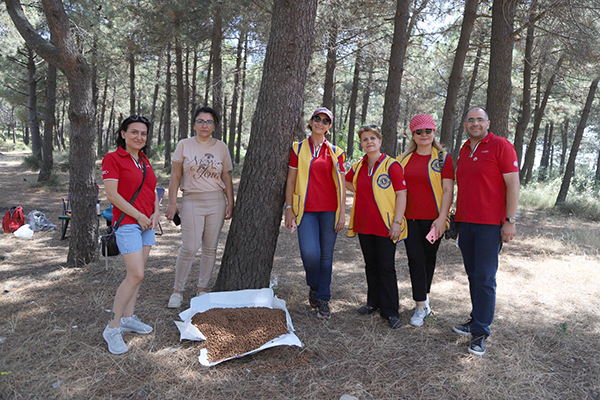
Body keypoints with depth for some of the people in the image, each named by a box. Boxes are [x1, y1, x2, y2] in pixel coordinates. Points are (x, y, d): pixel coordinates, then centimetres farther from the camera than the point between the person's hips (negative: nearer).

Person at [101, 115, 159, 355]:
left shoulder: (144, 161, 15)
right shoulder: (113, 159, -7)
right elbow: (112, 194, -14)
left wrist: (155, 213, 2)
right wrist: (138, 215, -13)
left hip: (147, 223, 8)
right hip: (127, 223, -7)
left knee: (137, 273, 11)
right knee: (136, 274, -13)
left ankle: (128, 318, 23)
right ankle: (113, 328, -1)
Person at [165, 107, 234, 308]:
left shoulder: (221, 147, 8)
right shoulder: (184, 145, 4)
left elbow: (227, 178, 11)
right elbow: (175, 176, 3)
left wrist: (230, 203, 5)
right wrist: (172, 203, -2)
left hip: (216, 202, 2)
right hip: (192, 201, -2)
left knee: (210, 248, 5)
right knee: (189, 248, -8)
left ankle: (202, 288, 20)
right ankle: (177, 290, 9)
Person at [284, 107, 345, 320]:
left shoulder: (335, 152, 9)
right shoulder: (298, 148, 8)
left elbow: (341, 186, 7)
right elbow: (290, 181, 7)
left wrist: (342, 213, 1)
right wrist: (289, 209, 1)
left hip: (329, 210, 1)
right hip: (306, 210, -1)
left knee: (326, 255, 4)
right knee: (310, 253, -14)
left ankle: (323, 299, 18)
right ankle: (313, 287, 17)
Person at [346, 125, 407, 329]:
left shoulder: (391, 165, -8)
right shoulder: (358, 166, 9)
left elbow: (401, 194, -11)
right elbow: (347, 181, 28)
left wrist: (396, 222, -17)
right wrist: (361, 191, 12)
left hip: (385, 226, -5)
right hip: (364, 224, 6)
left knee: (386, 268, 0)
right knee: (371, 266, 16)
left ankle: (390, 310, 11)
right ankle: (374, 302, 30)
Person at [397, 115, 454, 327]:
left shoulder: (443, 158, 1)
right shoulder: (404, 159, 10)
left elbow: (448, 190, -5)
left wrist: (442, 217, -13)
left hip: (433, 218, -2)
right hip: (410, 218, 2)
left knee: (429, 259, 10)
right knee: (415, 259, -3)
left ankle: (424, 296, 30)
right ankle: (421, 306, 4)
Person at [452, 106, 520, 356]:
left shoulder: (501, 145, -4)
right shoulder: (463, 151, 14)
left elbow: (513, 183, -8)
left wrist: (510, 221, -13)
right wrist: (457, 216, 17)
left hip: (490, 224, -6)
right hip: (465, 222, 6)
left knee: (485, 279, -3)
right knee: (473, 276, 13)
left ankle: (480, 332, 6)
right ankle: (476, 321, 26)